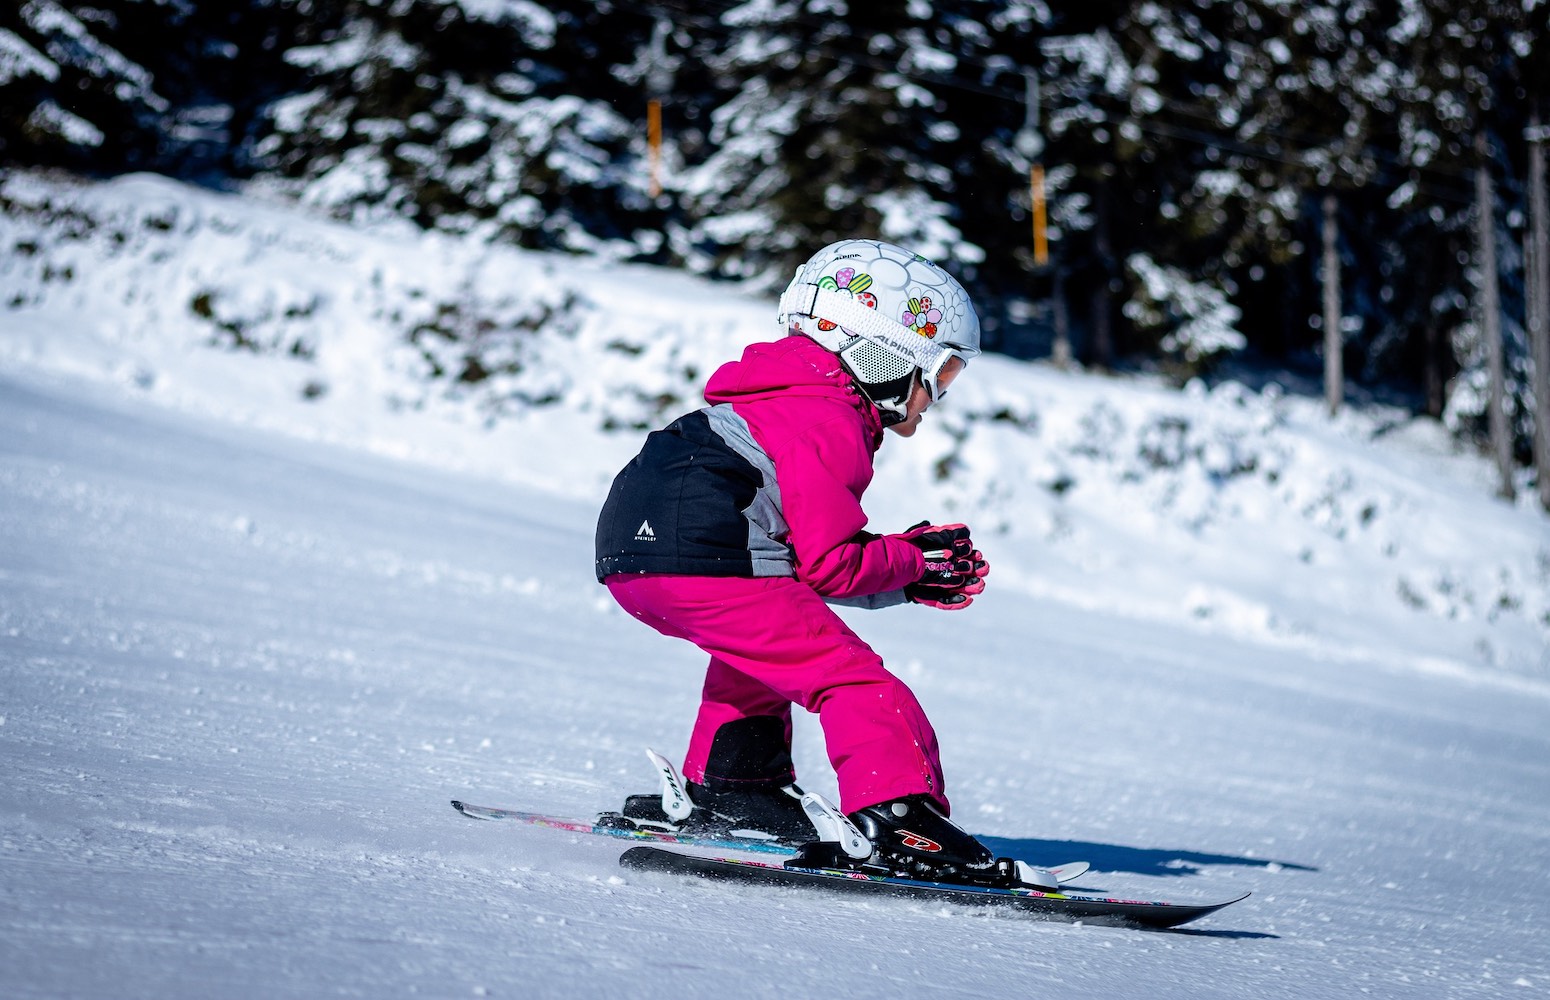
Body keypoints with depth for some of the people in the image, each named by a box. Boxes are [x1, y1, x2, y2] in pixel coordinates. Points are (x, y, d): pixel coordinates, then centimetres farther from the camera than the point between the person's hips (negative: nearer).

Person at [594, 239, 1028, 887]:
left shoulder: (789, 399, 26)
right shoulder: (831, 426, -5)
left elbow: (804, 550, 26)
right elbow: (828, 564, -11)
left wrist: (909, 560, 19)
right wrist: (911, 565, 6)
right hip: (702, 563, -10)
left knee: (760, 645, 35)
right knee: (849, 676, -8)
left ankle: (729, 786, 34)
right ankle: (898, 818, -21)